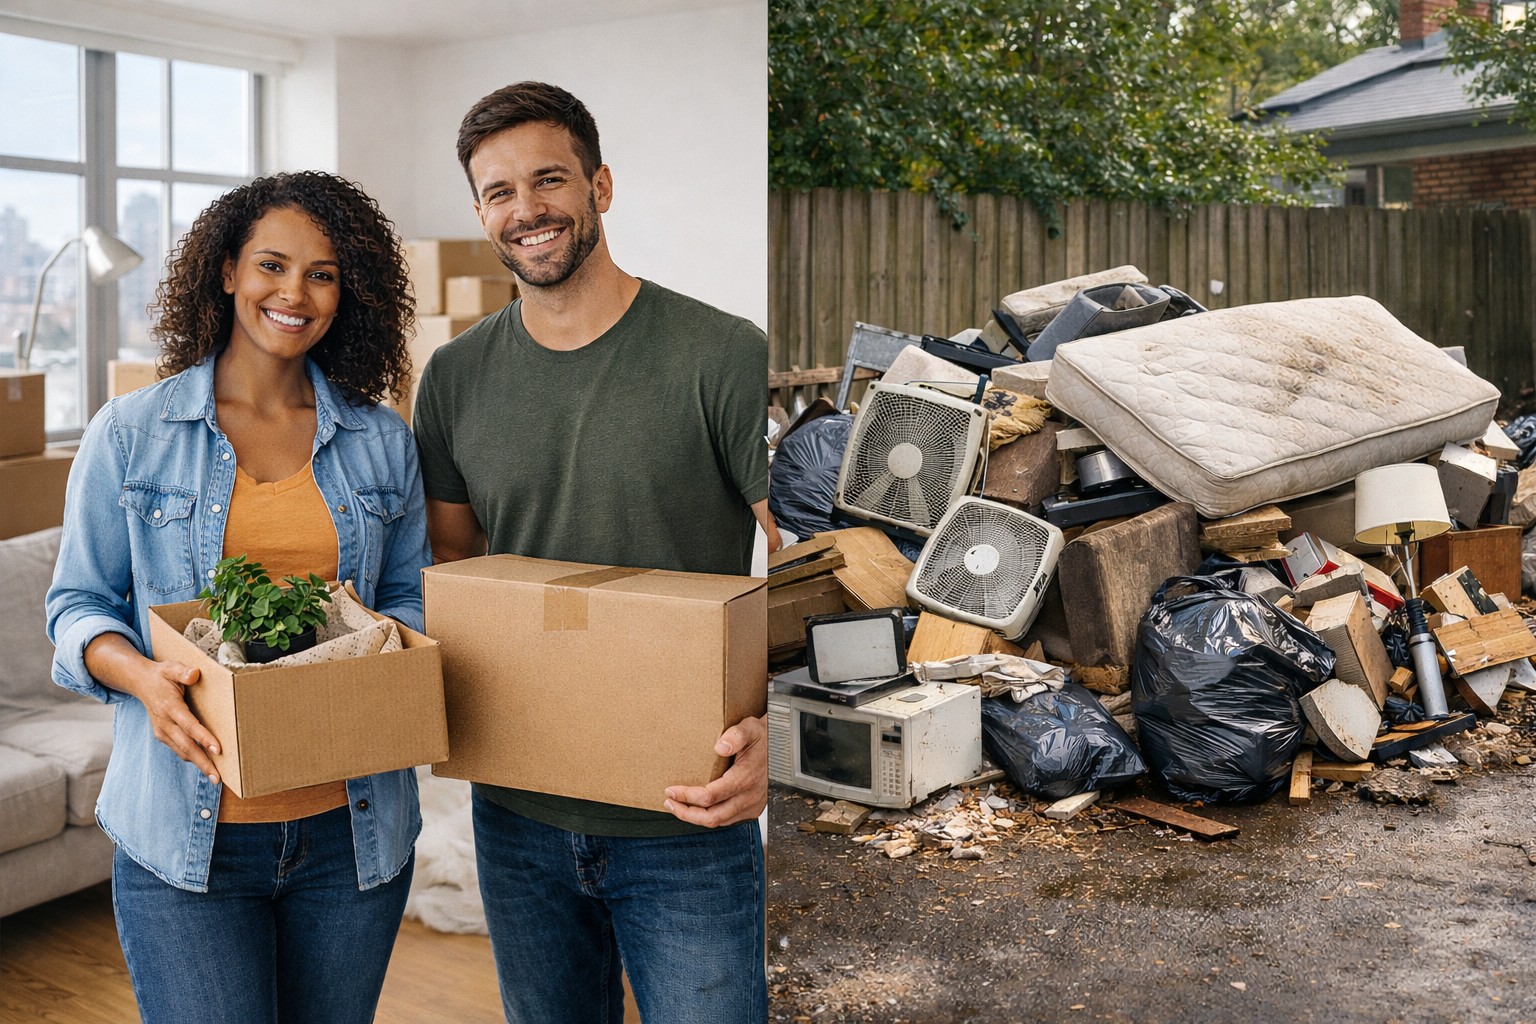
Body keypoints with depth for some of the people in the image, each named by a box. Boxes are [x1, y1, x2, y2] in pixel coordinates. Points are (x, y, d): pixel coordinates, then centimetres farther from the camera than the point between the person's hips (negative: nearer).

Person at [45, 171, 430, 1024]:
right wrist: (142, 678, -17)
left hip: (351, 829, 3)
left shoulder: (383, 443, 7)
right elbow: (79, 603, 4)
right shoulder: (130, 435, 1)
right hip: (186, 828, -2)